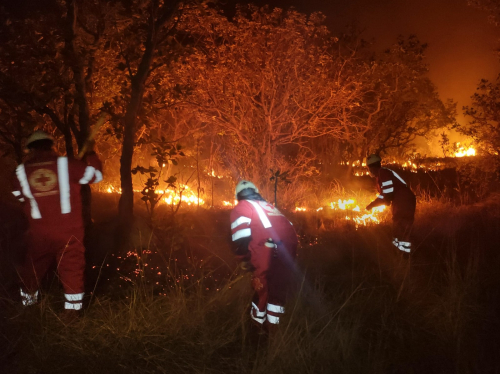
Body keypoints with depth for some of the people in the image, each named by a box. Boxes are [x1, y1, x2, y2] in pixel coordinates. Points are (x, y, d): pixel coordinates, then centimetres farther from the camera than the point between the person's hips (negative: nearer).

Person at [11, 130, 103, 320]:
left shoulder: (22, 171, -2)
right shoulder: (66, 164, -9)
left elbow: (19, 195, 14)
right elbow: (96, 174, 0)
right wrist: (90, 153, 15)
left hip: (39, 231, 3)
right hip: (68, 230, -2)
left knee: (32, 267, 20)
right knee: (71, 268, 6)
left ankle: (27, 302, 38)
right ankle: (72, 308, 9)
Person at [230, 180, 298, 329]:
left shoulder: (241, 208, 12)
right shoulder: (268, 205, 31)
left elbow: (241, 238, -4)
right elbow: (287, 226, 26)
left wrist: (245, 260, 8)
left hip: (268, 250, -6)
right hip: (289, 245, 6)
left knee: (262, 289, 10)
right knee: (280, 289, 17)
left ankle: (256, 326, 24)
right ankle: (272, 327, 28)